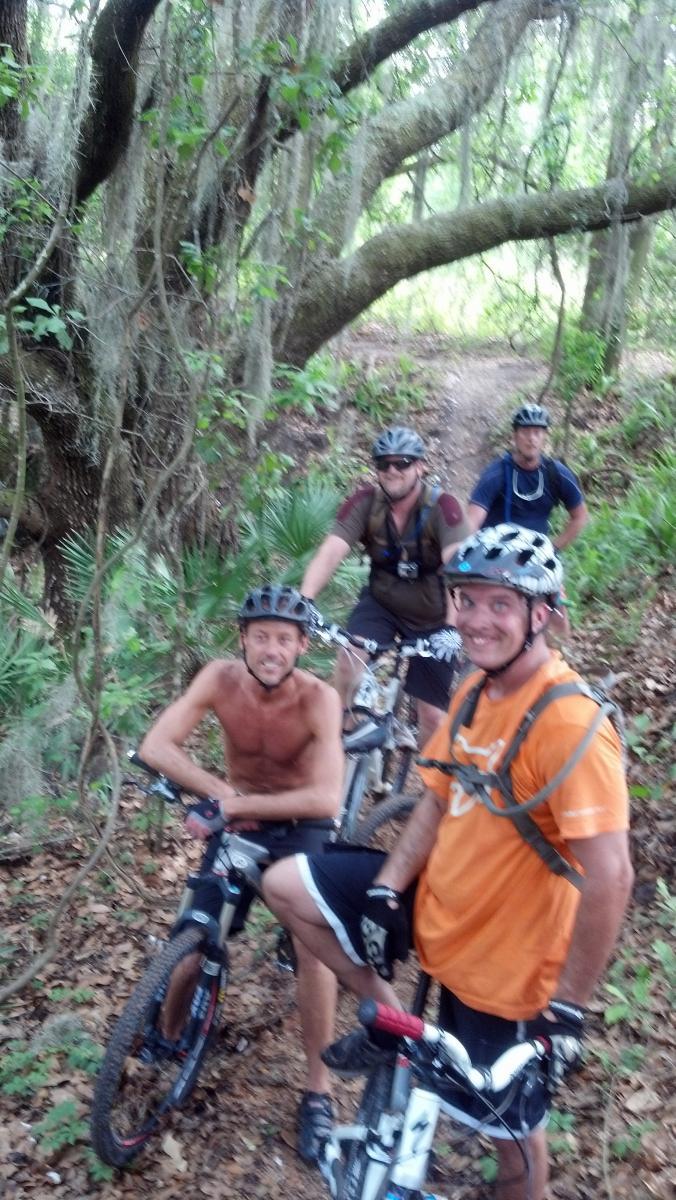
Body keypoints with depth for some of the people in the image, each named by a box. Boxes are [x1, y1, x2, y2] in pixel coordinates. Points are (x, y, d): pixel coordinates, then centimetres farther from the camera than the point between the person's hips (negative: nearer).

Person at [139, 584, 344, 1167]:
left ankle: (319, 1090, -1)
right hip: (237, 823, 3)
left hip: (302, 826, -2)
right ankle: (166, 1042, 31)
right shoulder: (221, 677, -20)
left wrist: (238, 804, -35)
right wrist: (220, 792, -32)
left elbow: (327, 798, -36)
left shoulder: (319, 698, -27)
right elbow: (155, 746, -24)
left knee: (313, 943, -20)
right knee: (195, 948, 0)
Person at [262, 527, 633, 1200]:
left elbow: (609, 877, -28)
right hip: (436, 907, 7)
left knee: (509, 1130, 13)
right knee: (286, 885, 4)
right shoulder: (474, 691, -2)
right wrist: (384, 890, -3)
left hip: (503, 966, -7)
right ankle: (389, 1015, 18)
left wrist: (567, 1005, -21)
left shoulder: (570, 725, -28)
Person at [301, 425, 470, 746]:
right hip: (381, 602, 2)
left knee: (432, 714, 1)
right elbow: (330, 553, -26)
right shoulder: (365, 502, -17)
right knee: (349, 659, -26)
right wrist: (303, 602, -41)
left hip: (431, 616, -2)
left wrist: (452, 627, -49)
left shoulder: (442, 506, -24)